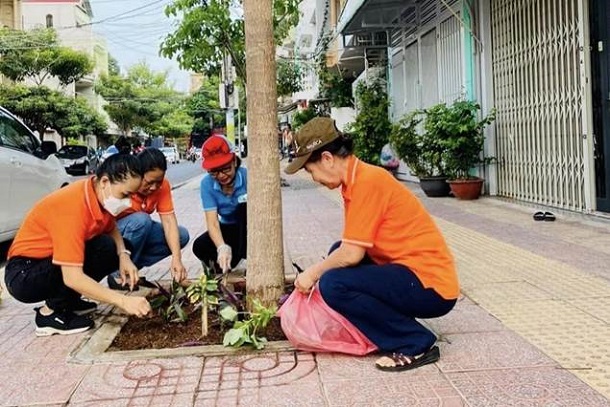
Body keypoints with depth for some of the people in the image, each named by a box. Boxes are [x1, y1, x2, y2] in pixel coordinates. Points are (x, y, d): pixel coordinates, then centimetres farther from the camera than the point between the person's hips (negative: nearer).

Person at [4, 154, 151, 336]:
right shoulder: (73, 206, -32)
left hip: (50, 261, 9)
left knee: (122, 249, 2)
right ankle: (52, 312, -11)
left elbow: (111, 229, 8)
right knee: (104, 249, -25)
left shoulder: (99, 194, -8)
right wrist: (123, 301, -36)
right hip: (24, 275, -9)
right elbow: (72, 278, -36)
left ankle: (68, 300, 9)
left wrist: (123, 255, -14)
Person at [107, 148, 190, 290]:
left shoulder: (162, 185, -15)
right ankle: (118, 274, -18)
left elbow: (169, 221, -20)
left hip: (137, 231, 6)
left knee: (182, 235, -10)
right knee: (141, 220, -34)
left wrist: (176, 259, -30)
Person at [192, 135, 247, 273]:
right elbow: (212, 222, -24)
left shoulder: (247, 176, -24)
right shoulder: (207, 184, -17)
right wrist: (222, 248, -43)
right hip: (229, 229, 2)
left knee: (245, 206, -33)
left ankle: (247, 255, -21)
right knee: (200, 247, -24)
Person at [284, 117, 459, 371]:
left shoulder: (367, 180, -19)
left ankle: (415, 344, -6)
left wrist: (313, 273, -5)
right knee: (337, 254, 15)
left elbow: (352, 254, -19)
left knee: (333, 285, -20)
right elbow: (350, 248, 13)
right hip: (411, 271, 10)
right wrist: (318, 273, 9)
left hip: (430, 286, -10)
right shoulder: (356, 180, 9)